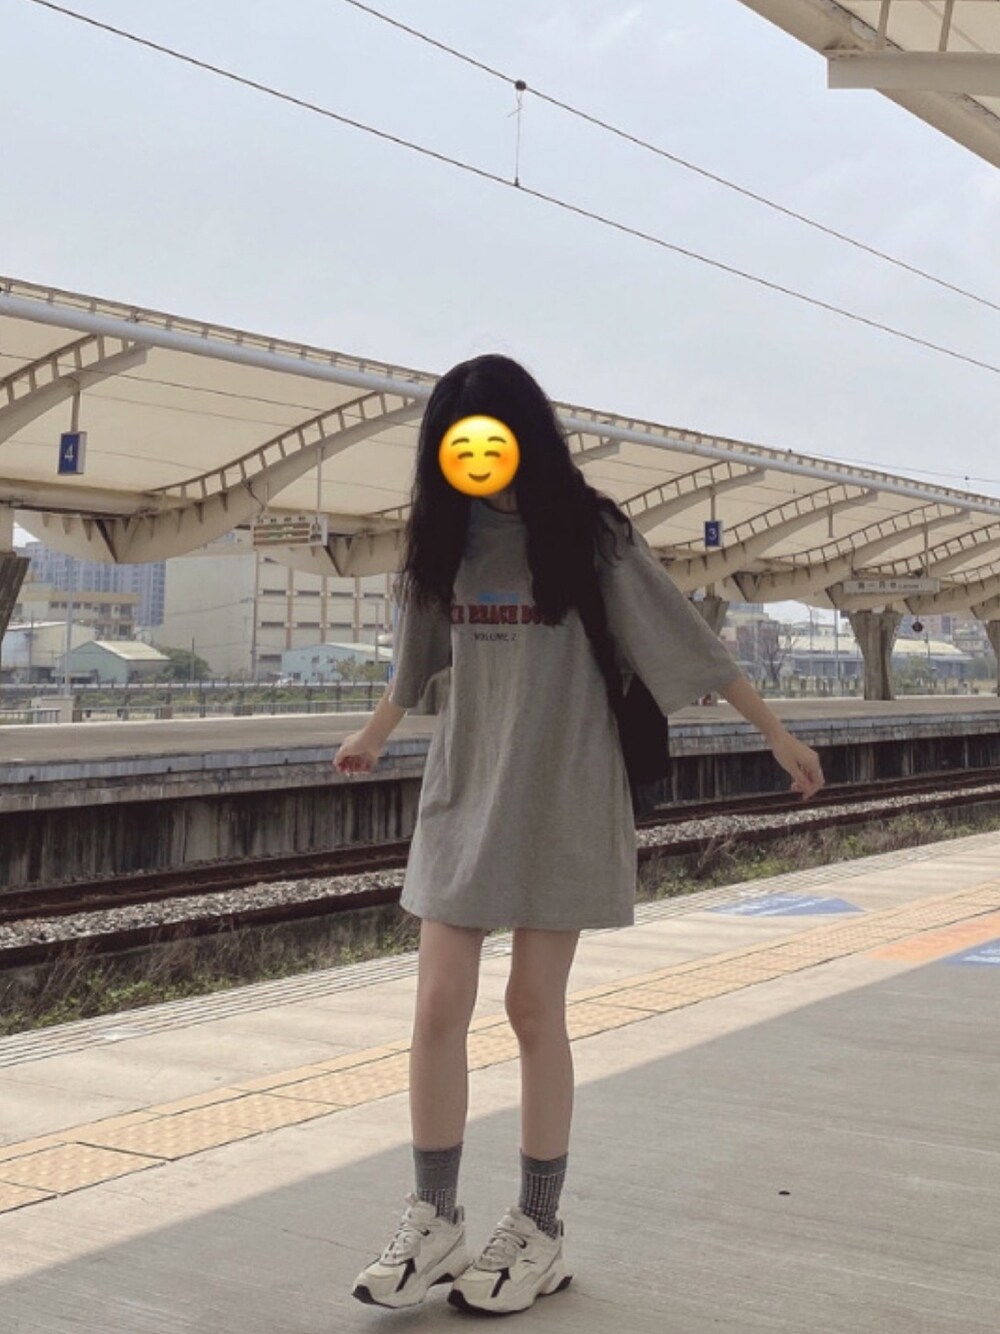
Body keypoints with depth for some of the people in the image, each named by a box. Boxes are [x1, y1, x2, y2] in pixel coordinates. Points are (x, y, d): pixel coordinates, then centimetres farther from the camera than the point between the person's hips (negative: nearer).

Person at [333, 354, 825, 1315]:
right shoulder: (444, 539, 5)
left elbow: (686, 640, -3)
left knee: (535, 1008, 0)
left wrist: (777, 734, -2)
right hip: (463, 791, 4)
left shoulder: (586, 535, -7)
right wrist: (372, 735, 34)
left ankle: (537, 1232, 15)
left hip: (561, 798, -4)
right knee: (438, 1005, -1)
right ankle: (432, 1221, 13)